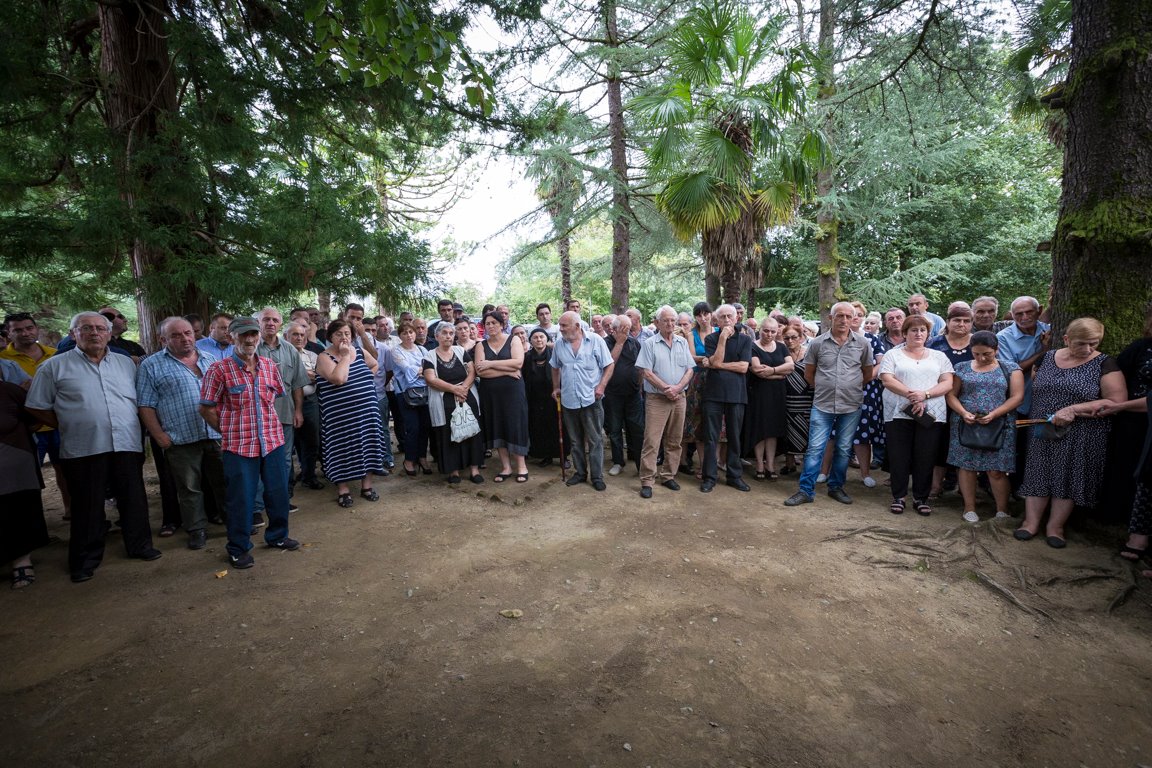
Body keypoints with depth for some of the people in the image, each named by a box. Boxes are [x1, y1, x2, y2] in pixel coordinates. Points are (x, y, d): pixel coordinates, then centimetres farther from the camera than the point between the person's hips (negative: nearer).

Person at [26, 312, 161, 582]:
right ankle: (85, 559, 22)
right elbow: (37, 407, 4)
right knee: (88, 506, 7)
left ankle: (139, 545, 25)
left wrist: (132, 430, 8)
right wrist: (70, 427, 2)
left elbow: (140, 401, 15)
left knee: (134, 499, 10)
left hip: (127, 446, 3)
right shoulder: (55, 366, 2)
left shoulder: (126, 364, 11)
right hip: (84, 449, -2)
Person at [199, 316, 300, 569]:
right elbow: (207, 408, -3)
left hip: (273, 441, 4)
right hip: (238, 446, -4)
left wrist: (267, 424, 8)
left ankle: (277, 535, 34)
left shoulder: (270, 365, 5)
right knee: (240, 499, 6)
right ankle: (238, 549, 25)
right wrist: (230, 432, -1)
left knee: (278, 492, 13)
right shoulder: (219, 370, -8)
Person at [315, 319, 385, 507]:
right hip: (340, 414, -4)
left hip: (367, 410, 5)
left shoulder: (358, 350, 7)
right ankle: (343, 490, 15)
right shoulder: (324, 357, -8)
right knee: (343, 450, 2)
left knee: (367, 446, 8)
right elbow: (338, 379, -25)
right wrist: (345, 355, -17)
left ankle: (366, 485, 21)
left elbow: (374, 365, 25)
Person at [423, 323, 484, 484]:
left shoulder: (461, 351, 11)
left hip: (468, 399, 2)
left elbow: (472, 372, 4)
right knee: (449, 434, 1)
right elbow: (431, 380, -8)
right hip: (445, 402, -2)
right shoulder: (430, 355, 3)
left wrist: (464, 388, -14)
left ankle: (474, 468, 6)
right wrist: (454, 388, -15)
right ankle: (453, 469, 12)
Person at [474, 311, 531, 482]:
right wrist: (507, 371, -14)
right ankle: (506, 467, 17)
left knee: (515, 425, -1)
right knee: (496, 427, 6)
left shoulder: (513, 340, 2)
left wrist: (490, 363, -13)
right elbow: (480, 371, -8)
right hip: (490, 393, 3)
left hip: (512, 390, -3)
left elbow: (518, 362, -15)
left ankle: (521, 466, 12)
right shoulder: (481, 345, 7)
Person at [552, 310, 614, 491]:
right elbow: (555, 368, 18)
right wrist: (556, 387, 12)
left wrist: (602, 385, -13)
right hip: (568, 400, 4)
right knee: (575, 440, 15)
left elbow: (609, 365, -4)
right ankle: (580, 472, 29)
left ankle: (597, 476, 14)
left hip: (591, 399, -3)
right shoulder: (559, 344, 4)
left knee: (595, 440, 3)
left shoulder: (595, 341, -7)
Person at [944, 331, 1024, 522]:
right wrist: (963, 413, -13)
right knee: (967, 466, 4)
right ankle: (969, 507, 16)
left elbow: (1017, 396, -2)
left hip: (999, 426, -1)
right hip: (966, 425, 1)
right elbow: (951, 394, 5)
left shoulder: (1011, 369, 6)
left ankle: (1002, 510, 15)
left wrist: (994, 414, -16)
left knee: (996, 470, -1)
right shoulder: (962, 368, 8)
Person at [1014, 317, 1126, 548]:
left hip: (1079, 438, -2)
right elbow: (1032, 388, 13)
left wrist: (1073, 410, -20)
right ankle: (1031, 522, 16)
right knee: (1038, 475, 6)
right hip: (1041, 433, 2)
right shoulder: (1046, 358, 5)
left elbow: (1116, 402, -10)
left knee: (1069, 479, 4)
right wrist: (1034, 414, -6)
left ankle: (1055, 527, 18)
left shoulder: (1104, 363, -4)